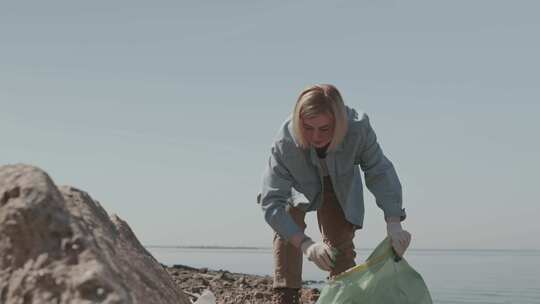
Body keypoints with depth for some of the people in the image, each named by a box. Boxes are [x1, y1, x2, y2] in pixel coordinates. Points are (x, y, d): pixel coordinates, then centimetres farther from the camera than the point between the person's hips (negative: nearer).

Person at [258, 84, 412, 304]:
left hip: (340, 187, 1)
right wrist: (305, 244, -54)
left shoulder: (359, 128, -41)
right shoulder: (285, 142, -44)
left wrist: (393, 223, -43)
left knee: (340, 241, 2)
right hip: (299, 186, -1)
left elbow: (380, 172, -30)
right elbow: (271, 201, -42)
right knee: (287, 230, -23)